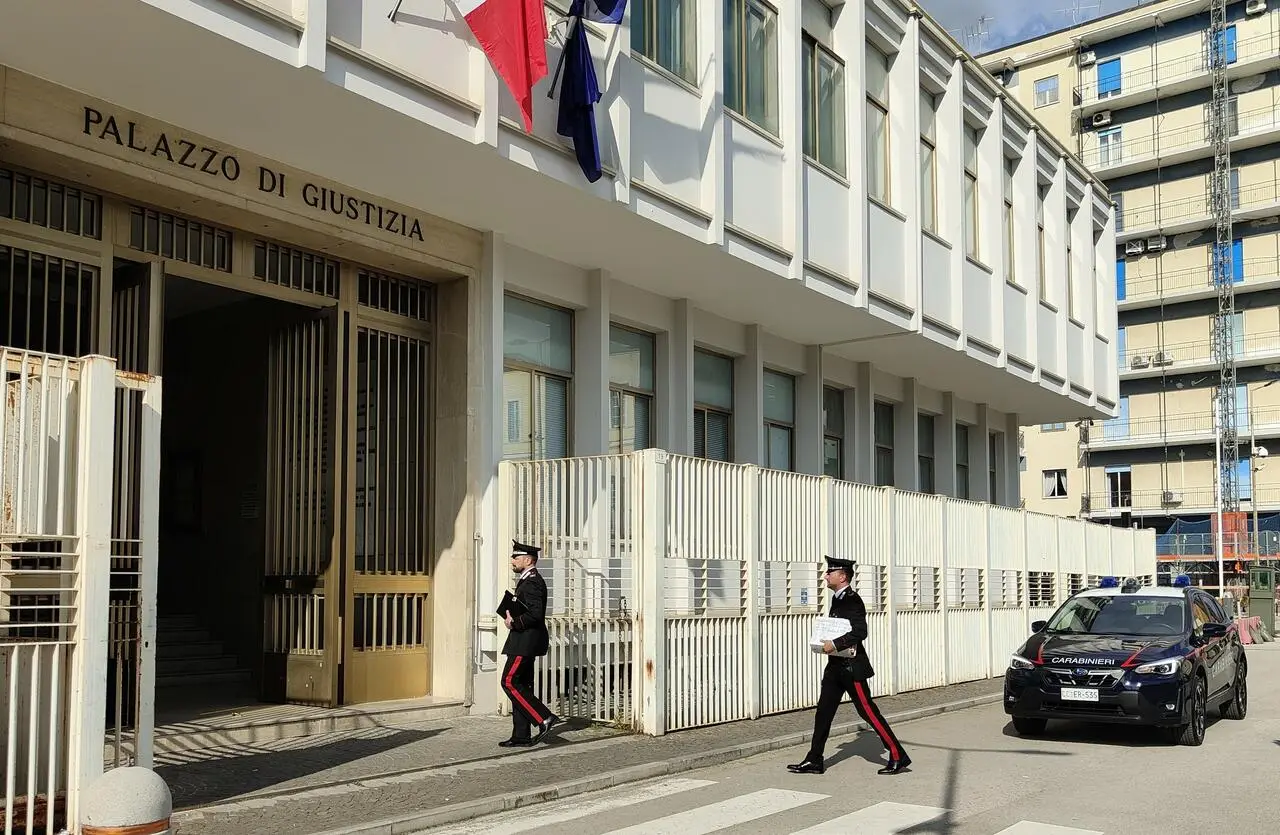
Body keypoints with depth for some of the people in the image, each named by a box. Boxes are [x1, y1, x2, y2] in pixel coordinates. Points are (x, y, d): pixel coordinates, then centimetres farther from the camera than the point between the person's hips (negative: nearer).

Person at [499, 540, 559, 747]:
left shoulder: (532, 582, -16)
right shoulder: (528, 580, 18)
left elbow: (535, 614, -26)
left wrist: (514, 623, -17)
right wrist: (512, 618, 8)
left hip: (525, 642, -11)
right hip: (525, 642, 11)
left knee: (510, 682, -10)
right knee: (521, 686, 11)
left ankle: (543, 718, -10)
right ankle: (521, 736, 14)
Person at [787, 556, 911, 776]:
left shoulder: (852, 600, -15)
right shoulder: (838, 599, 14)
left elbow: (860, 632, -26)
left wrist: (835, 644, -26)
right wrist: (828, 643, 8)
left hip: (851, 666, -10)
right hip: (836, 666, 10)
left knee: (868, 711, -4)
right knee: (823, 711, 8)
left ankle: (898, 756, 5)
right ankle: (814, 761, 13)